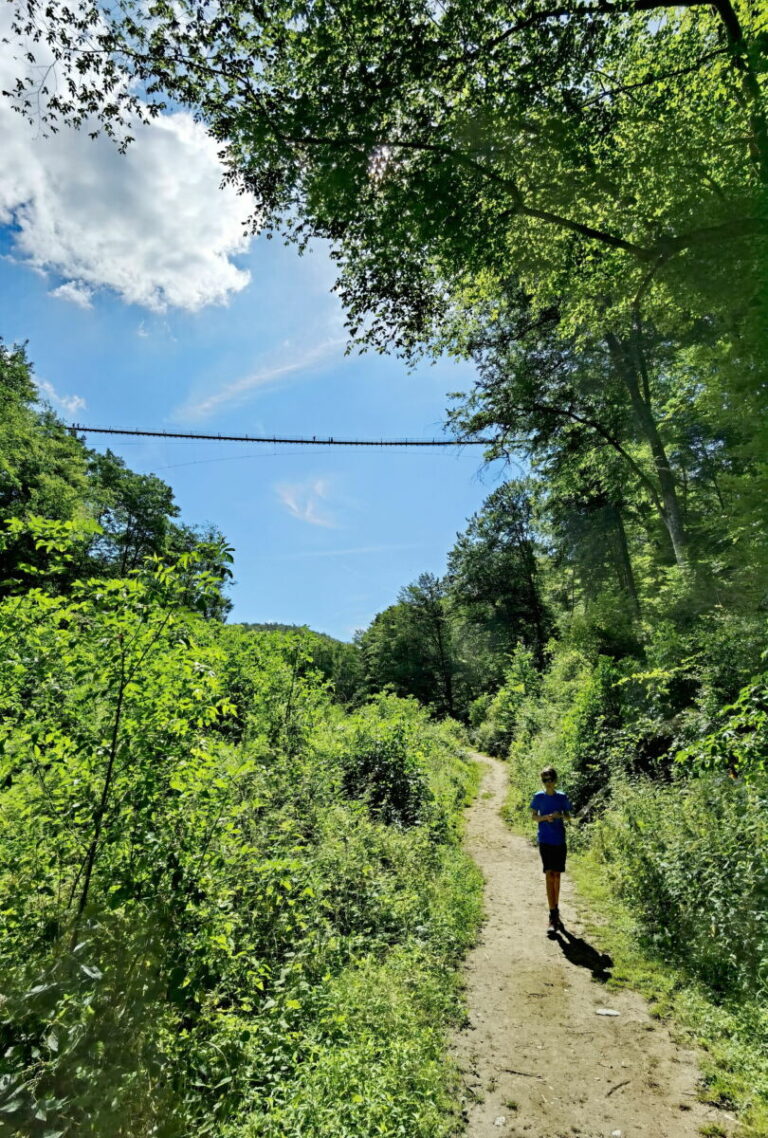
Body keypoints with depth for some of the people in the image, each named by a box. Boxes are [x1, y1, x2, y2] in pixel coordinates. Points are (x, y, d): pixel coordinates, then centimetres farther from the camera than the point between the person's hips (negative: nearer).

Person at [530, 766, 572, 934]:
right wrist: (545, 817, -16)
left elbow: (568, 815, 9)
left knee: (557, 875, 12)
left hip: (560, 840, 2)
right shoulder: (538, 797, -3)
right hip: (545, 841, -2)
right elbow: (533, 816, 3)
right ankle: (553, 917, -8)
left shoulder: (562, 797, 0)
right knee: (549, 875, -9)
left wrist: (560, 815, -13)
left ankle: (556, 909, 30)